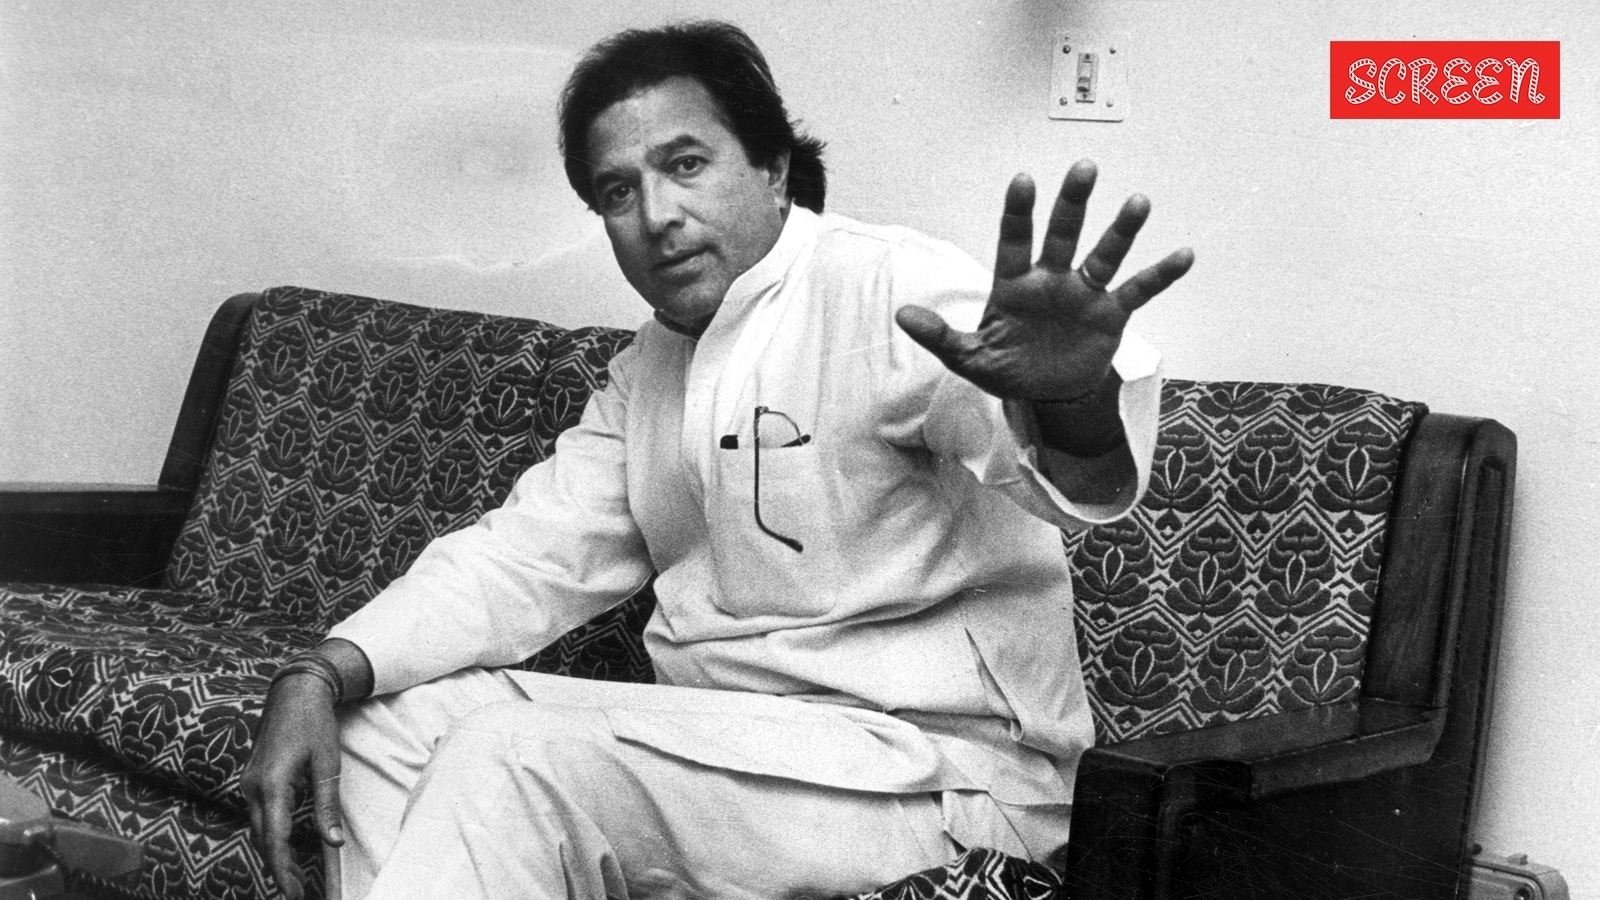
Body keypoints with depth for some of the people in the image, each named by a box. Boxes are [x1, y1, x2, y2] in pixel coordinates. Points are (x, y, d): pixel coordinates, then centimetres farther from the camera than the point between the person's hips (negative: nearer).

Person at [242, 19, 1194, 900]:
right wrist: (322, 675, -6)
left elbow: (1046, 456, -32)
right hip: (731, 740, 8)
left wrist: (1074, 405, -58)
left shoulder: (888, 293, -14)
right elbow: (532, 554, 10)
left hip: (936, 773, -8)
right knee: (387, 722, 3)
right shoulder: (647, 373, 14)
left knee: (515, 757, -25)